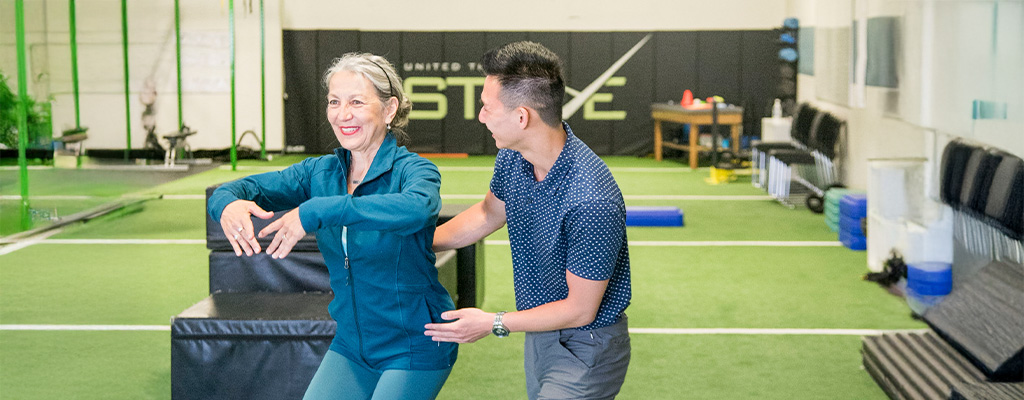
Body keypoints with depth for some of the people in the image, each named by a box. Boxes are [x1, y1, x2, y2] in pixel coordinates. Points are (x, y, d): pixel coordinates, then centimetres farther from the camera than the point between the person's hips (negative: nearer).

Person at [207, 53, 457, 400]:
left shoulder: (412, 170, -17)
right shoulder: (321, 173, 2)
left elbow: (416, 208, -40)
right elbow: (253, 186, -4)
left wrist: (317, 212, -45)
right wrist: (227, 204, -30)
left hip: (416, 348, -5)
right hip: (351, 344, 5)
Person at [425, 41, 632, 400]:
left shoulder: (590, 202, -34)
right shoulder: (513, 157, -8)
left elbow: (579, 310, -24)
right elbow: (488, 214, 15)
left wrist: (494, 323, -15)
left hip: (585, 349, -8)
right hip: (540, 337, 8)